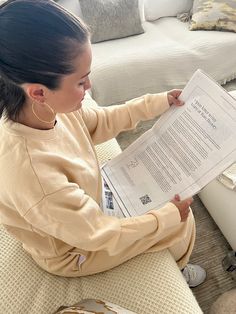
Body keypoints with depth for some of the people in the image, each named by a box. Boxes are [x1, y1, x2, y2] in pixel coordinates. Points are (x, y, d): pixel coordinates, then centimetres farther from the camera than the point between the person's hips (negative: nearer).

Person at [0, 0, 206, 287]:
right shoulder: (29, 170, -44)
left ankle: (171, 263, 48)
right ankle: (175, 268, 43)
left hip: (85, 201, 6)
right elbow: (98, 235, -29)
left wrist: (158, 103, 0)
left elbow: (100, 122, -2)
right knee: (183, 221, 4)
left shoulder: (49, 108, -23)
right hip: (75, 251, -5)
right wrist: (170, 215, -18)